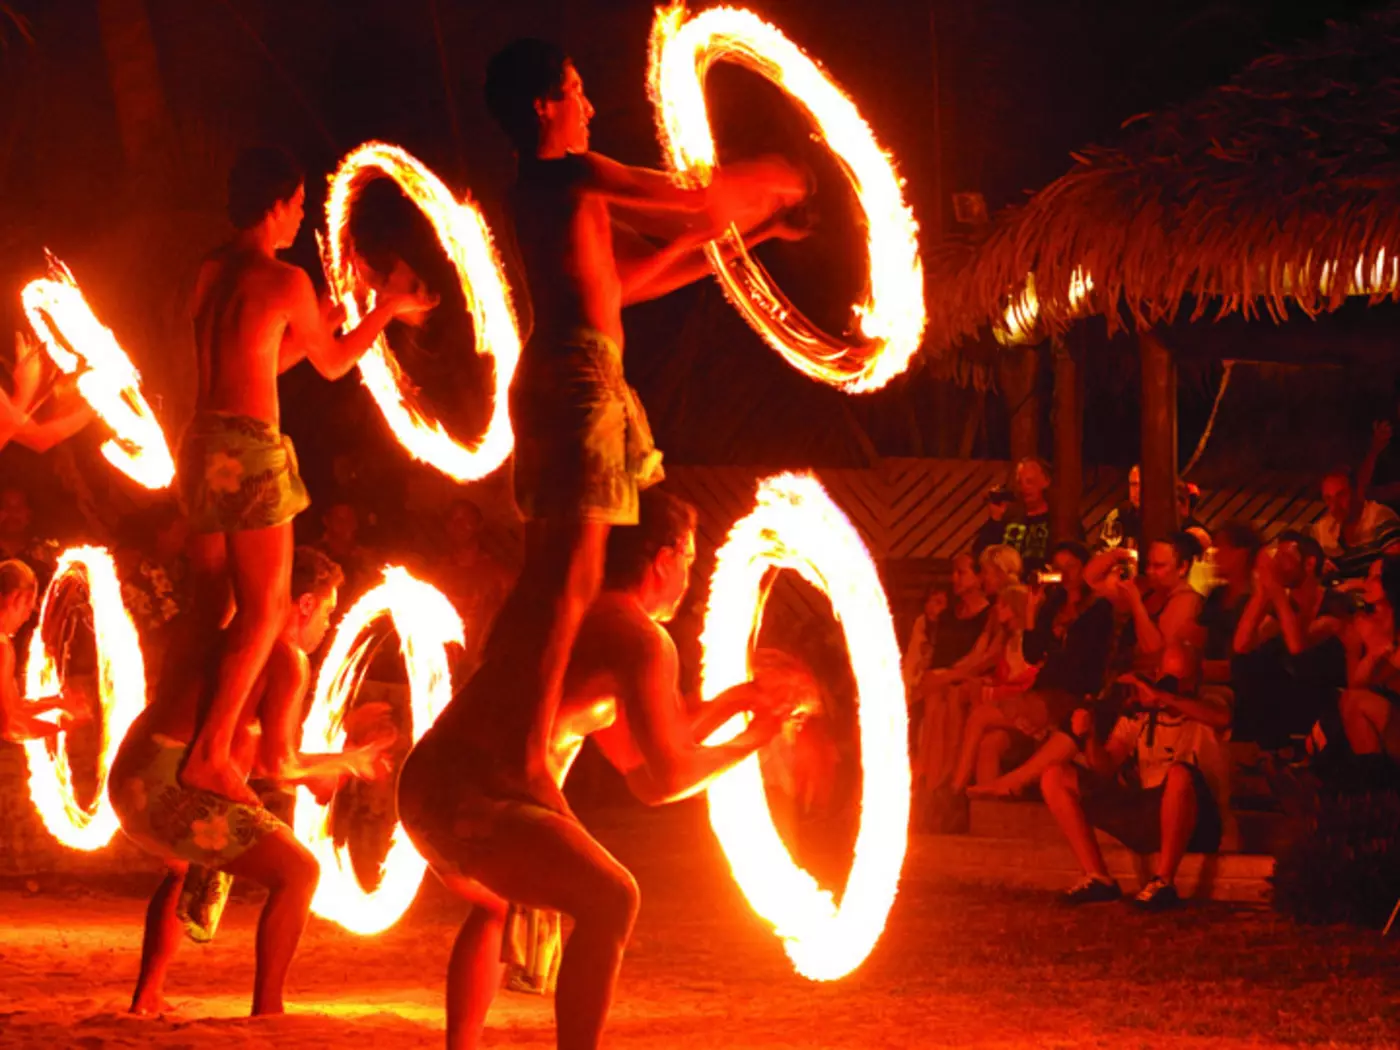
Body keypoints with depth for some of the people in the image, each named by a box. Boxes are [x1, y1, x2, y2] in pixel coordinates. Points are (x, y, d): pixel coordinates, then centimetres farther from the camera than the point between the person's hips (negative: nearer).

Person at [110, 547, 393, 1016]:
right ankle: (265, 1012, -8)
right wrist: (346, 763, 8)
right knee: (298, 871, -5)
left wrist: (313, 773, 34)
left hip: (128, 782, 10)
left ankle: (146, 998, 36)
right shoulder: (288, 658, -4)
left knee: (184, 865, 38)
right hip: (175, 785, -9)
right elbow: (277, 763, -8)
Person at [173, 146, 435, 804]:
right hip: (252, 448, -7)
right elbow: (334, 365, 7)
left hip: (203, 443, 7)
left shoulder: (210, 273, 12)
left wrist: (310, 329, 32)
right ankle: (211, 755, -11)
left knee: (211, 611, 14)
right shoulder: (284, 281, -8)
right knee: (263, 609, -2)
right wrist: (387, 309, 20)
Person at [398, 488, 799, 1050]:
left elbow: (633, 754, 30)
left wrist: (728, 703, 35)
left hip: (423, 786, 10)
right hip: (476, 797, -10)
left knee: (494, 906, 33)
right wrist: (748, 744, 8)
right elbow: (664, 781, -8)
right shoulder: (643, 639, -5)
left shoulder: (576, 615, 25)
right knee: (609, 900, -11)